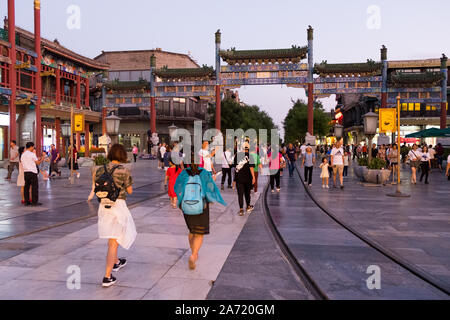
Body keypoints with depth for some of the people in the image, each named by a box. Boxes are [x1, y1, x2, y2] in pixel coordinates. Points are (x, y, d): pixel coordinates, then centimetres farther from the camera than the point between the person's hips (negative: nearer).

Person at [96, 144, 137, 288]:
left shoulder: (101, 170, 2)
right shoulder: (124, 171, -13)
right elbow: (130, 191, -5)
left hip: (103, 206, 6)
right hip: (118, 206, -6)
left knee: (112, 236, 27)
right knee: (113, 242, 0)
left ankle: (116, 262, 47)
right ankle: (107, 277, -1)